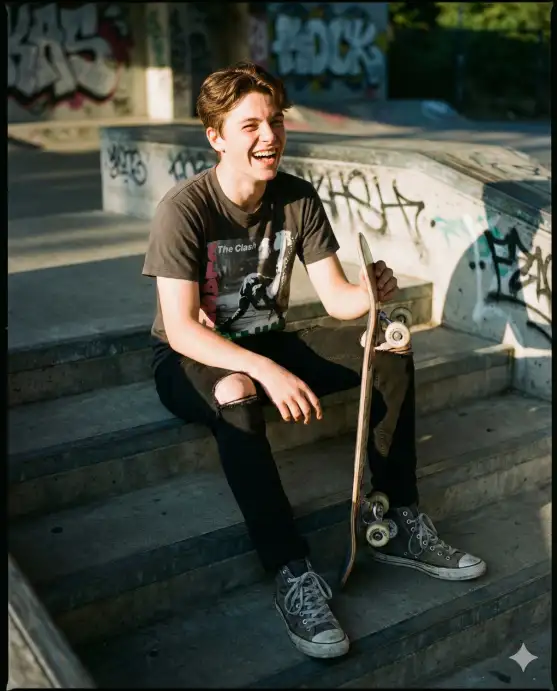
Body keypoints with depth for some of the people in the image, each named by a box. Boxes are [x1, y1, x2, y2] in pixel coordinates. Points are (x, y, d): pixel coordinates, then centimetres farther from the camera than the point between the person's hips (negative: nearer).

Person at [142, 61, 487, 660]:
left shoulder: (298, 199, -5)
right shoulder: (184, 209, -21)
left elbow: (336, 298, -8)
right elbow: (182, 329, -28)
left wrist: (373, 293, -32)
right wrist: (265, 371, -41)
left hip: (266, 344, 6)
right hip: (192, 359, -5)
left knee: (391, 353, -11)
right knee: (237, 399, -41)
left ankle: (400, 527, -5)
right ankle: (292, 573, -32)